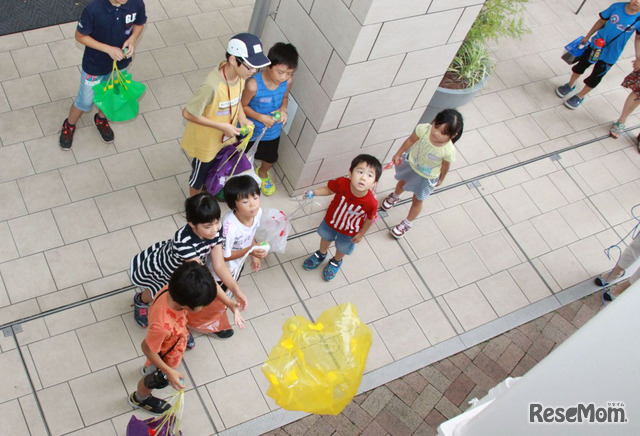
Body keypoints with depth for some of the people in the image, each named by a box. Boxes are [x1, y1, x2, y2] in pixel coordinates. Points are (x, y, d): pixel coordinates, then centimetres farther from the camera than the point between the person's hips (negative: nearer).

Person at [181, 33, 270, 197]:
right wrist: (221, 126, -28)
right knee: (200, 174, 22)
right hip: (205, 142, -6)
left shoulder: (239, 74, -18)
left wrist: (242, 117, -12)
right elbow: (188, 113, -29)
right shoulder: (213, 85, -41)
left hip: (226, 138, 6)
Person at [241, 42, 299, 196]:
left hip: (273, 131, 4)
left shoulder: (288, 81, -21)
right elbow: (243, 106, -20)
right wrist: (261, 117, -31)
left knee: (271, 158, 29)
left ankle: (262, 173, 63)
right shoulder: (254, 84, -35)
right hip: (252, 130, -4)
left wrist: (283, 109, -18)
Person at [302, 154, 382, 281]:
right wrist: (313, 193, -28)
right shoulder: (342, 183, -38)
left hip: (349, 232, -1)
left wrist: (361, 234, -4)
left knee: (342, 248, 28)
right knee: (325, 238, 32)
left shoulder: (371, 203, -40)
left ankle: (336, 261, 64)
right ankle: (321, 254, 66)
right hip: (331, 221, 1)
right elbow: (329, 189, -14)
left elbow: (370, 219, -18)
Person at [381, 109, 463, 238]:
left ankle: (407, 223, 50)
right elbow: (410, 140, -15)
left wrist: (441, 179, 3)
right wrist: (398, 154, -2)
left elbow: (445, 166, -16)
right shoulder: (423, 129, -36)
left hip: (426, 177, -3)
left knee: (417, 200, 20)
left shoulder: (448, 151, -38)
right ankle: (395, 196, 70)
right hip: (410, 162, 3)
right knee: (402, 182, 34)